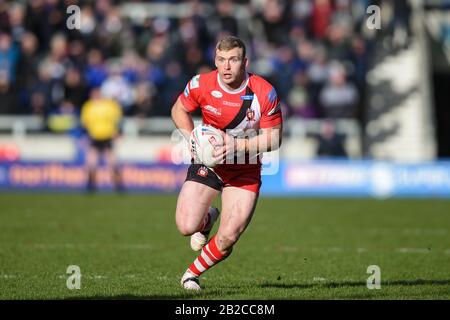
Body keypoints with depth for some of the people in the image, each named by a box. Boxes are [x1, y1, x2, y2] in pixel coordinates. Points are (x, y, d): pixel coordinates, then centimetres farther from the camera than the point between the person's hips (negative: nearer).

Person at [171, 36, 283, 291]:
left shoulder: (265, 93, -18)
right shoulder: (201, 85, -14)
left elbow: (273, 139, -12)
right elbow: (179, 110, 6)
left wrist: (237, 146, -26)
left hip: (246, 170, -1)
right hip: (207, 163, 1)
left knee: (228, 238, -10)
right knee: (186, 227, -15)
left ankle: (193, 273, 19)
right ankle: (207, 219, 23)